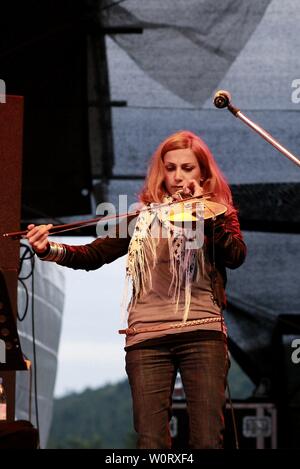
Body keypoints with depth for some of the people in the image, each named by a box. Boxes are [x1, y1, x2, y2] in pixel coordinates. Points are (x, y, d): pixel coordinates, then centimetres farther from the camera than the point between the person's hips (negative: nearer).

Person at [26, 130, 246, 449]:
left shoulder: (218, 215, 12)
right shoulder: (144, 216, 14)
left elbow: (235, 257, -7)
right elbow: (94, 255, 6)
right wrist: (51, 249, -11)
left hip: (203, 332, -1)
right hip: (147, 336, 1)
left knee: (207, 439, -10)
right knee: (151, 442, -6)